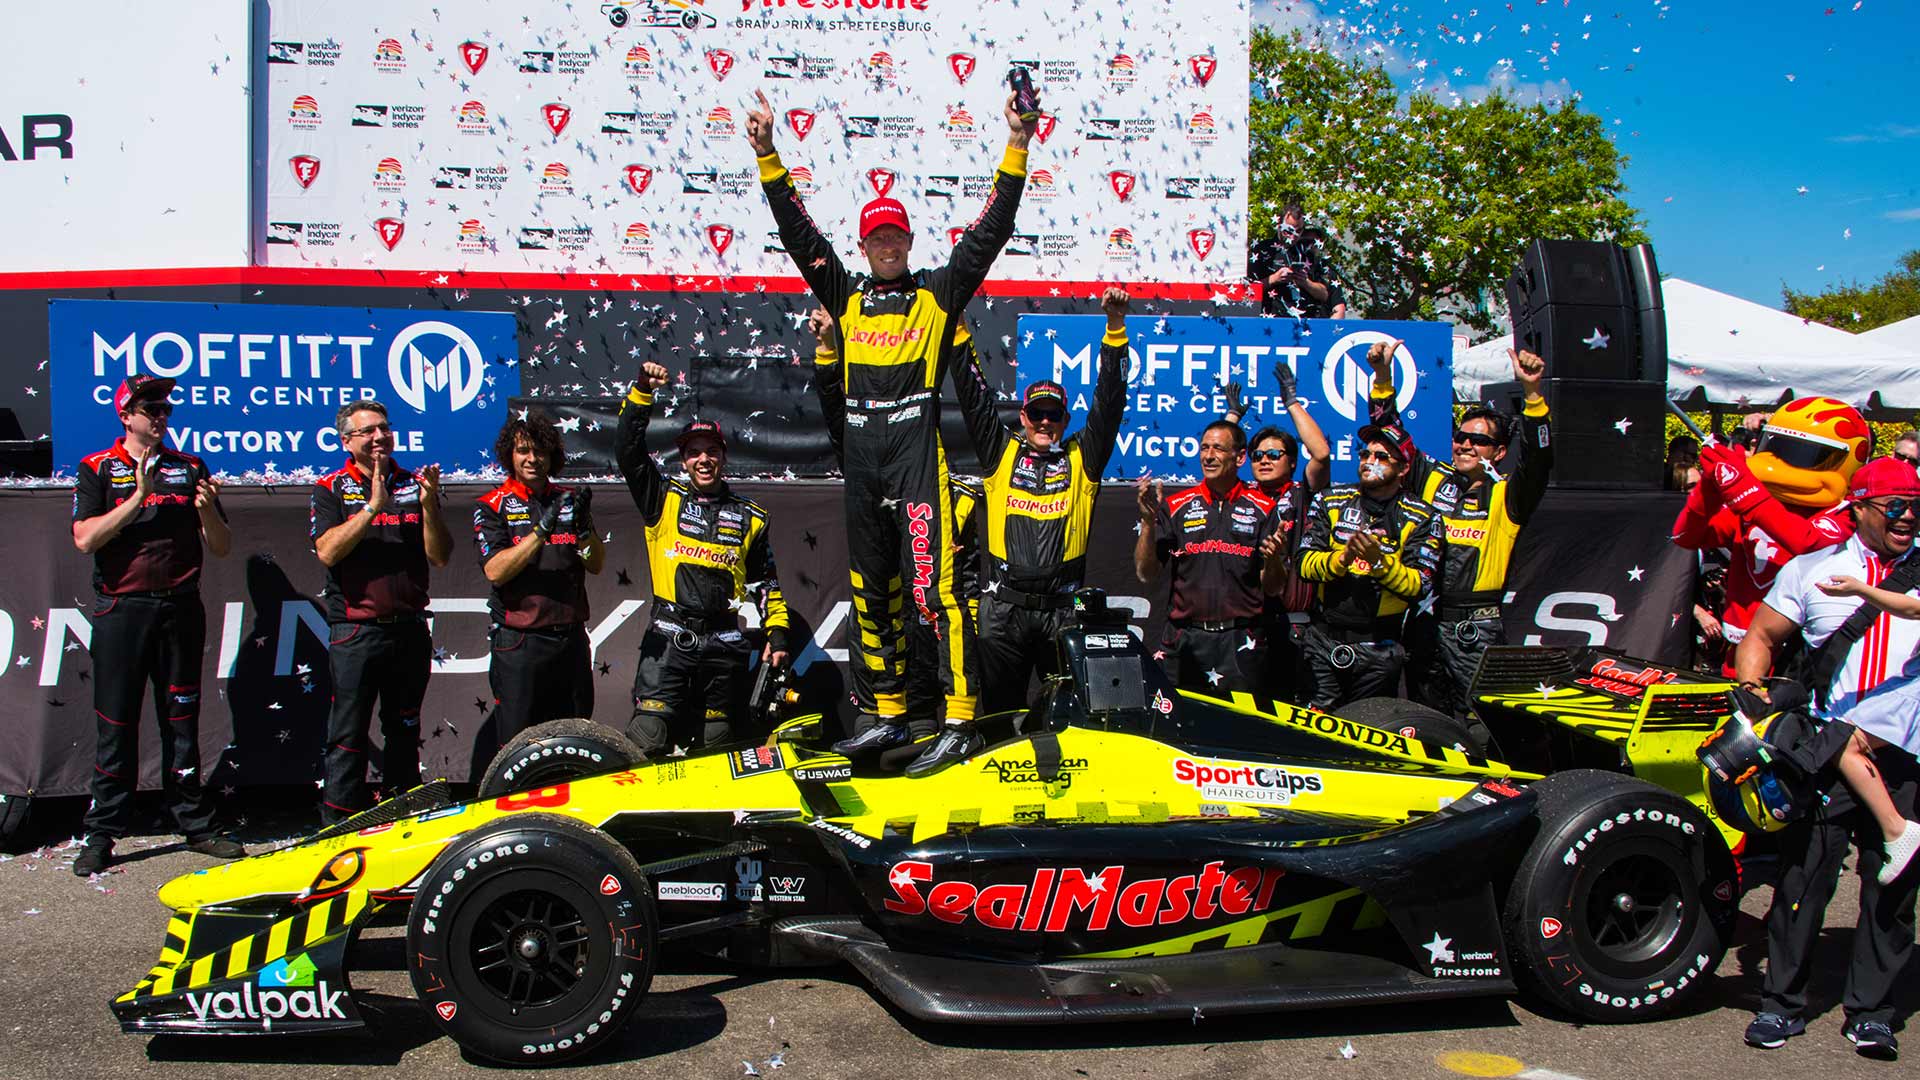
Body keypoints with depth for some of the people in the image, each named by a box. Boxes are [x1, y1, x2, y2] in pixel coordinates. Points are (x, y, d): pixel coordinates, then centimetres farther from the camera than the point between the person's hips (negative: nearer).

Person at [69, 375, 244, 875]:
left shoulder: (190, 467, 11)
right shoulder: (98, 469, 5)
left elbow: (221, 549, 8)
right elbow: (85, 539, -10)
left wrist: (207, 511, -11)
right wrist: (140, 496, -15)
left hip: (181, 609, 2)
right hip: (121, 610, -2)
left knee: (182, 721, 8)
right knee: (115, 725, 1)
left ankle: (194, 823, 15)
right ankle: (102, 834, 9)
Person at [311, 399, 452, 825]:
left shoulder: (415, 485, 9)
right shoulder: (330, 490, 2)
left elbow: (440, 557, 2)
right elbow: (327, 551, -13)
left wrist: (428, 506, -13)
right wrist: (372, 506, -20)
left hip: (410, 630, 3)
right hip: (355, 633, -3)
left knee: (404, 734, 13)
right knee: (347, 738, -1)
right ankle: (339, 824, 6)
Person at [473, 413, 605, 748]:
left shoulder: (569, 500, 11)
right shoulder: (493, 506, 0)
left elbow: (596, 565, 5)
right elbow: (495, 570, -14)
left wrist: (584, 528, -15)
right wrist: (541, 531, -24)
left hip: (571, 639, 4)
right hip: (518, 642, -4)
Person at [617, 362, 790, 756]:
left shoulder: (750, 517, 15)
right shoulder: (664, 498, 10)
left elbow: (766, 583, 19)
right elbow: (628, 450, -1)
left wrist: (777, 633, 9)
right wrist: (642, 391, -10)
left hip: (725, 645, 2)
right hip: (669, 638, -2)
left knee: (714, 745, 4)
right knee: (646, 740, -15)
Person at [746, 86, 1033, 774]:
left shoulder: (938, 293, 8)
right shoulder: (847, 295, 18)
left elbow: (988, 234, 2)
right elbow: (798, 233, 15)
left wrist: (1016, 151, -5)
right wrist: (767, 155, 10)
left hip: (917, 446, -5)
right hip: (860, 453, 5)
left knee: (932, 584, -14)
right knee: (870, 590, 10)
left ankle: (960, 723, -13)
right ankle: (888, 712, 21)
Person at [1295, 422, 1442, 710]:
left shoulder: (1422, 518, 1)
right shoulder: (1330, 501, 7)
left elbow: (1419, 586, -8)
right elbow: (1305, 564, -1)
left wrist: (1379, 561, -23)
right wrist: (1342, 558, -20)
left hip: (1378, 649, -1)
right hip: (1324, 640, 1)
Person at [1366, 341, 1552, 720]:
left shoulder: (1505, 495, 1)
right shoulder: (1432, 478, 10)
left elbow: (1538, 459, -16)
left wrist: (1532, 393, -28)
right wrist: (1383, 377, -2)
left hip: (1476, 629, -3)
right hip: (1423, 620, 4)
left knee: (1477, 722, -6)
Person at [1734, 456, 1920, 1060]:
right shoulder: (1812, 569, 11)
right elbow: (1761, 636, 12)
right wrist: (1751, 692, -5)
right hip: (1829, 745, -1)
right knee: (1803, 876, -1)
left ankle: (1871, 1011, 19)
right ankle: (1782, 1004, 10)